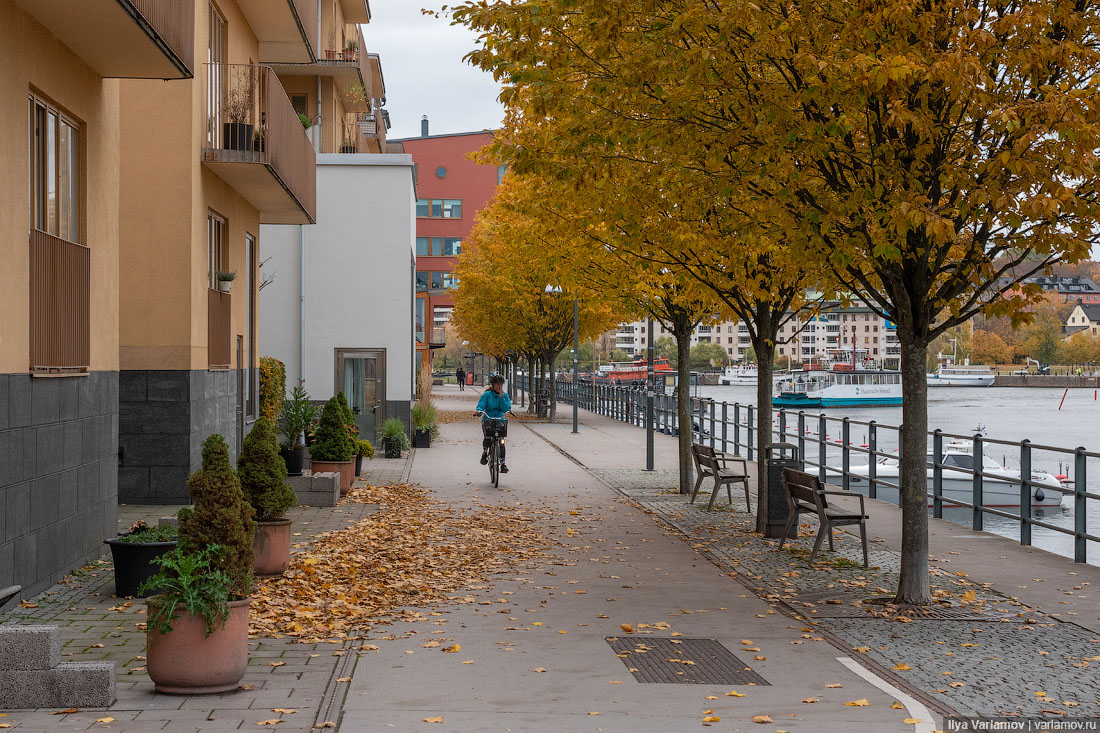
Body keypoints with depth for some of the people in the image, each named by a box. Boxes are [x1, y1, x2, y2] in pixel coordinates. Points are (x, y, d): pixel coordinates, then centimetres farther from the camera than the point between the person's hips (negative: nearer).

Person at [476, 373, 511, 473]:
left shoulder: (505, 395, 6)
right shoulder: (486, 395, -1)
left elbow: (507, 409, -5)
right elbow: (480, 406, -8)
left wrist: (501, 398, -14)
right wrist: (479, 411, -31)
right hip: (487, 420, -2)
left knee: (501, 441, -14)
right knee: (488, 439, -24)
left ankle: (503, 462, -10)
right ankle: (485, 451, 9)